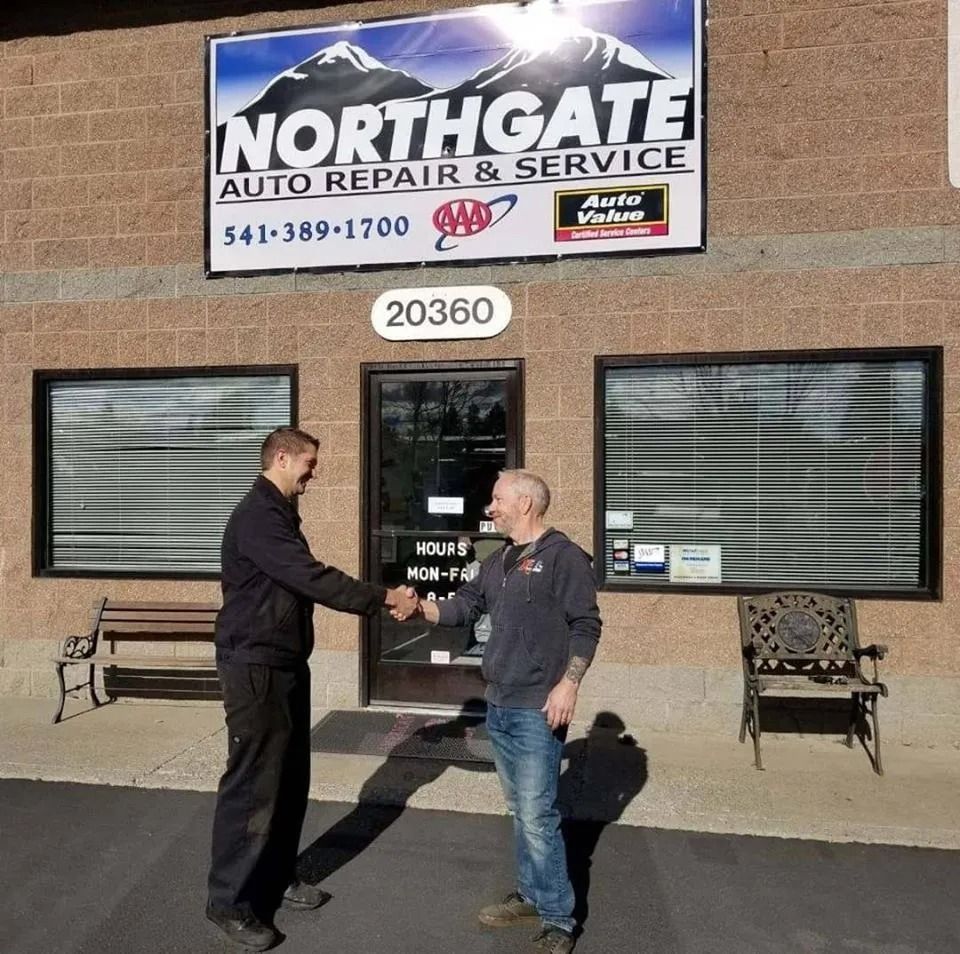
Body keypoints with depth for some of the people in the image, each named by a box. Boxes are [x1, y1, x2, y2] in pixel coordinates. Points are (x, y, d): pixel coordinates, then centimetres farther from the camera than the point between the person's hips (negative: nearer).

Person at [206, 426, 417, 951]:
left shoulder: (279, 513, 15)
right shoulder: (257, 515, -19)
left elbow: (306, 582, 13)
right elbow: (313, 579, -26)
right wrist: (384, 597, -19)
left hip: (285, 663, 10)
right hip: (255, 666, -10)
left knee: (290, 777, 16)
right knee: (252, 784, 0)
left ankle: (277, 878, 31)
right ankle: (230, 902, 15)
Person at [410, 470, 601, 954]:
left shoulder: (563, 556, -13)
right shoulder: (498, 560, 12)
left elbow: (585, 626, -15)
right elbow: (465, 605, 13)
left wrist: (568, 684, -19)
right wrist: (421, 608, -2)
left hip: (538, 709, -8)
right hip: (498, 704, 8)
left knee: (537, 815, -2)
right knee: (518, 808, 19)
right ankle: (531, 895, 35)